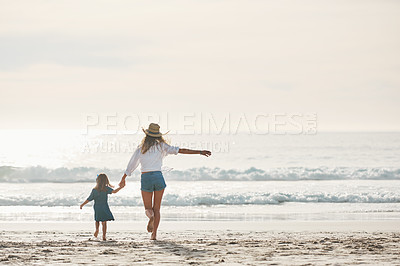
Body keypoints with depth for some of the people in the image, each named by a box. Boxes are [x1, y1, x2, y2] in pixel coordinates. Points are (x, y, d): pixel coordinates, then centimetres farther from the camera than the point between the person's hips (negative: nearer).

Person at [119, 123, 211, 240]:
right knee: (156, 208, 11)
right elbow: (179, 150, -6)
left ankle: (151, 216, -26)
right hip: (158, 177, 0)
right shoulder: (161, 146, 2)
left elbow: (131, 165, 13)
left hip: (145, 178, 0)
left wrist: (123, 179, 28)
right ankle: (154, 234, -2)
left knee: (148, 208, 11)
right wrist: (199, 152, -8)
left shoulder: (140, 149, 6)